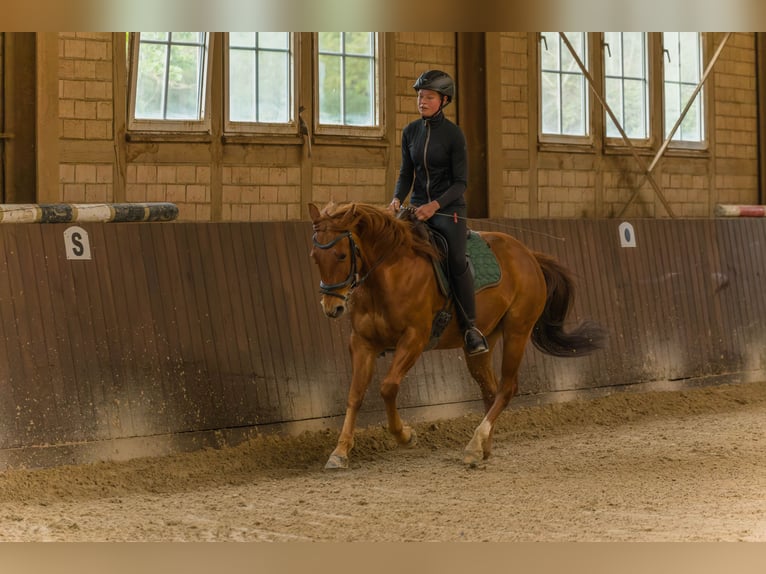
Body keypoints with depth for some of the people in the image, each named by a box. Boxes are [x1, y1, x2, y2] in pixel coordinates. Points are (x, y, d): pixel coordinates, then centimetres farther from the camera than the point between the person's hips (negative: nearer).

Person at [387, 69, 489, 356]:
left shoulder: (453, 134, -8)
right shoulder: (410, 132, 6)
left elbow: (461, 182, -9)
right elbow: (406, 173, 9)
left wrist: (435, 205, -24)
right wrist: (397, 199, -11)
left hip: (449, 206, -5)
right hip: (418, 206, 5)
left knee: (457, 260, -25)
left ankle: (470, 327, -13)